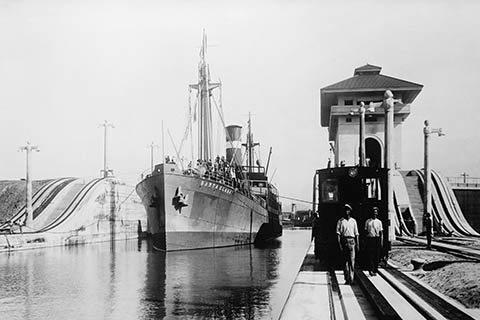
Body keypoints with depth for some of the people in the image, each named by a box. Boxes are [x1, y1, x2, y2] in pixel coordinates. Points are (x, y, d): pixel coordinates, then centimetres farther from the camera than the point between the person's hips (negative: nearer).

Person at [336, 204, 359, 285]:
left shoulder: (353, 221, 13)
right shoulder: (340, 221, 5)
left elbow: (356, 234, 14)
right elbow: (338, 233, 0)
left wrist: (357, 244, 8)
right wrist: (339, 244, -9)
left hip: (352, 241, 1)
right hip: (344, 241, -1)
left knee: (352, 260, -6)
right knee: (345, 261, 1)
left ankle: (351, 279, -4)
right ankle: (347, 279, 7)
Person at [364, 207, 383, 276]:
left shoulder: (379, 222, 8)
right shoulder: (367, 221, 8)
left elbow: (381, 232, 6)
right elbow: (366, 231, 8)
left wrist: (381, 241, -3)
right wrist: (365, 242, 3)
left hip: (377, 239, 1)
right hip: (369, 239, -1)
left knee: (377, 255, 3)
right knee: (370, 255, -8)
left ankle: (375, 270, 11)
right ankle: (371, 270, -11)